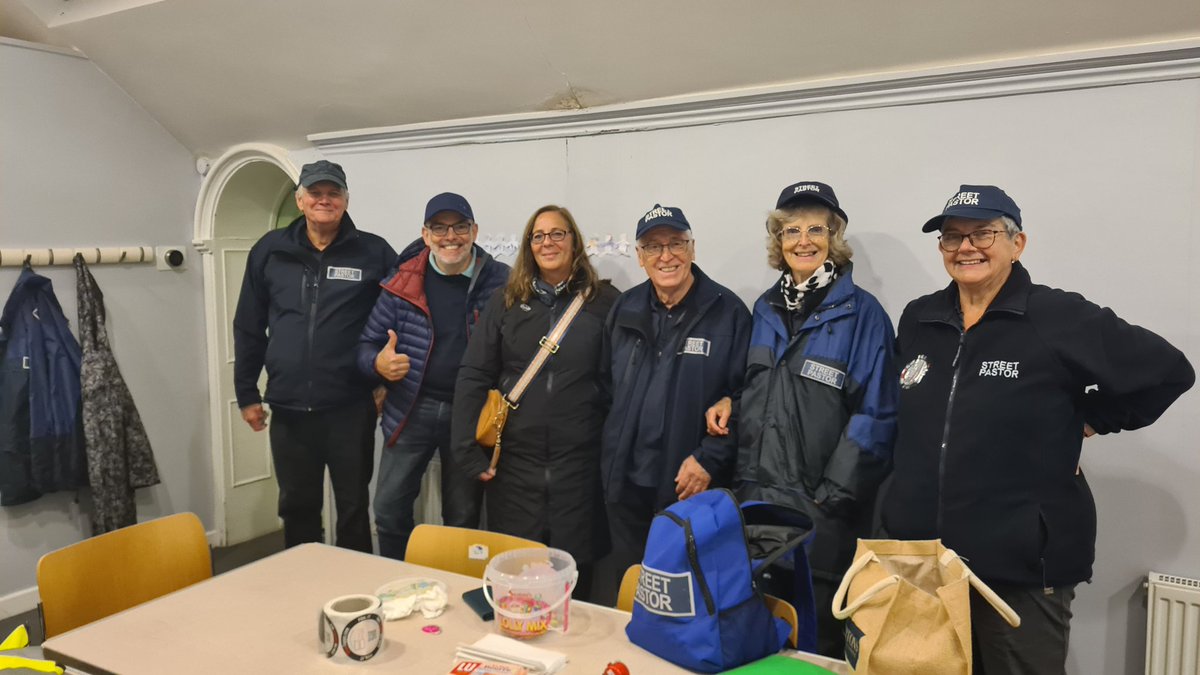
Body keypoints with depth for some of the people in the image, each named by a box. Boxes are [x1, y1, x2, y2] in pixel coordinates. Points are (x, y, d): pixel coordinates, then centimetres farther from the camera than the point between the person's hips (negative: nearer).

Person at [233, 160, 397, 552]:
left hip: (351, 409, -2)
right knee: (297, 507, 16)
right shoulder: (270, 251, 5)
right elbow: (248, 328, 10)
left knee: (353, 508, 10)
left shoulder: (374, 252, -3)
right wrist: (246, 393, 9)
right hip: (288, 409, 3)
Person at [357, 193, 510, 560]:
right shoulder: (403, 283, -1)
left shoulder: (500, 282, -4)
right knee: (389, 508, 4)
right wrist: (378, 362, -17)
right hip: (412, 409, 1)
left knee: (464, 518, 12)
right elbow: (367, 343, 5)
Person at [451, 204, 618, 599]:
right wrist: (468, 451, -4)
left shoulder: (604, 302, 1)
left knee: (574, 568, 7)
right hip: (514, 460, 2)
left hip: (579, 460, -1)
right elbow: (473, 377, 2)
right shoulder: (505, 303, 6)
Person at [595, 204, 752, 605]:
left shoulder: (728, 312, -6)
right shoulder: (626, 309, 8)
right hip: (626, 488, 4)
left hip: (692, 492, -4)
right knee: (617, 598, 16)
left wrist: (709, 460, -14)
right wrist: (610, 460, 8)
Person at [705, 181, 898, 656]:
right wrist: (728, 402, -1)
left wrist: (830, 497, -15)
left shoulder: (861, 313, -8)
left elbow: (875, 417, -12)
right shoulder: (766, 309, 9)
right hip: (756, 497, 5)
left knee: (815, 638, 9)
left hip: (821, 510, -5)